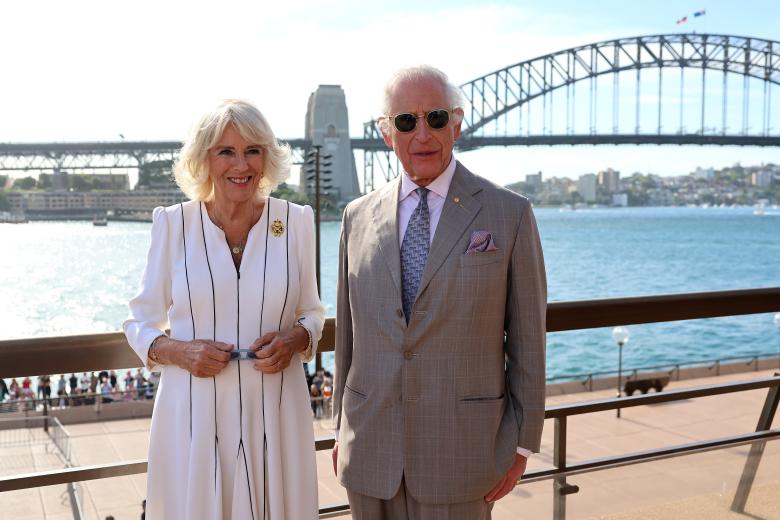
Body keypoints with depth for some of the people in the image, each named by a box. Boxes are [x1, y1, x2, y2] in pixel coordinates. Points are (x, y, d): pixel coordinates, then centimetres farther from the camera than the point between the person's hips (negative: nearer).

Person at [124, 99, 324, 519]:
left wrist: (296, 337, -9)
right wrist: (177, 351, -14)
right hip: (193, 416, -1)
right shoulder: (172, 223, -2)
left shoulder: (296, 221, 1)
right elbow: (140, 323, 6)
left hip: (274, 413, 1)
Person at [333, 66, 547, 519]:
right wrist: (343, 429, 12)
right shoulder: (359, 216, 5)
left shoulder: (510, 213, -4)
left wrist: (523, 443, -2)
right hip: (370, 447, 3)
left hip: (460, 447, -2)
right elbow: (348, 332, 10)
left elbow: (527, 338, -2)